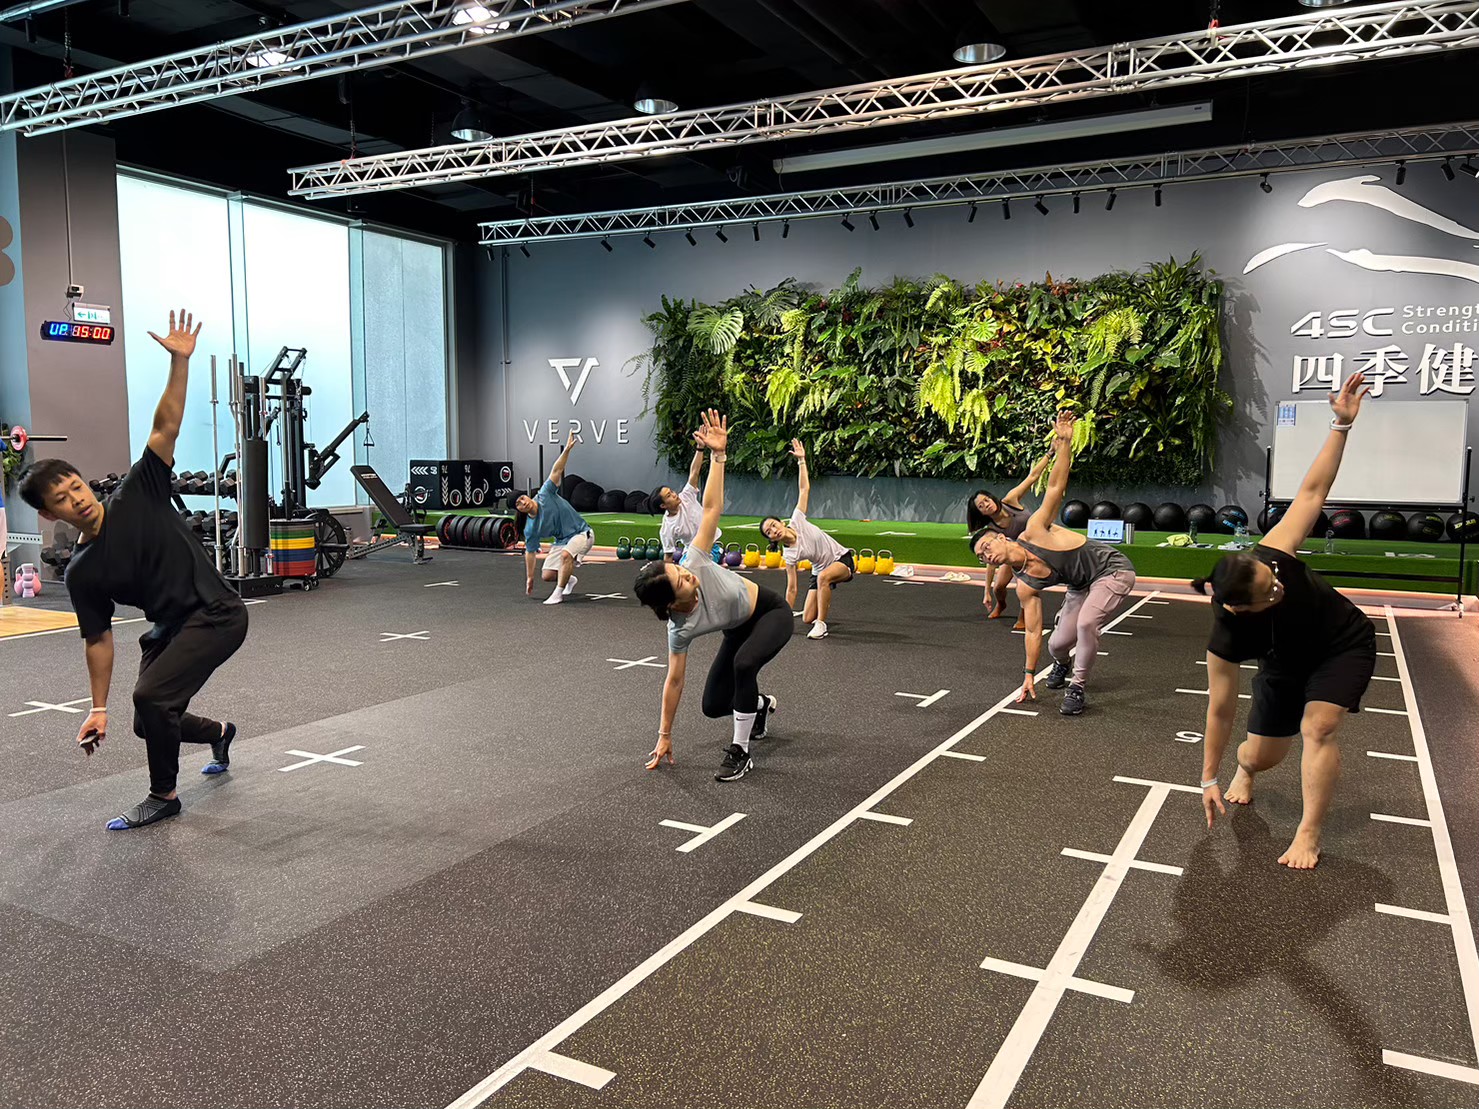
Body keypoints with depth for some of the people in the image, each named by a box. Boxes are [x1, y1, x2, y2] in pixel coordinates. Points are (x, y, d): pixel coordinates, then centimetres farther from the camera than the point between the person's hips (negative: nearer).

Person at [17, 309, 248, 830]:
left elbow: (165, 428, -13)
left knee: (151, 696, -21)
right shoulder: (81, 573, 0)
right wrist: (98, 708, 4)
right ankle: (218, 735, 46)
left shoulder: (137, 495, -9)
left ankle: (164, 795, 3)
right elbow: (98, 639, 5)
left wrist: (180, 361, -23)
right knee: (151, 723, 11)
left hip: (217, 615, -6)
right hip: (169, 628, 6)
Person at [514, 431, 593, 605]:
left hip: (581, 533, -5)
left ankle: (558, 593, -20)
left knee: (566, 554, -34)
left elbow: (556, 471, -18)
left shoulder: (544, 495, -14)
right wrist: (529, 578, 2)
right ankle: (569, 579, 33)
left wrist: (567, 449, -27)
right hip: (562, 540, 5)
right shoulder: (530, 529, -7)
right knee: (547, 576, -1)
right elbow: (530, 552, 1)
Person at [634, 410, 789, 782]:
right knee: (713, 706, 1)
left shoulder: (694, 560, -31)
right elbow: (674, 680, -18)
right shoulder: (681, 628, -28)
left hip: (772, 613, -2)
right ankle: (762, 704, 37)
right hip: (741, 628, 2)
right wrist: (664, 736, -15)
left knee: (743, 663, -30)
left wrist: (718, 455, -38)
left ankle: (740, 752, -13)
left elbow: (711, 508, -29)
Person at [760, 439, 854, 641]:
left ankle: (821, 625, -25)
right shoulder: (789, 555, -13)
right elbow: (791, 588, -9)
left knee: (823, 577, -38)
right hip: (820, 569, 3)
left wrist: (801, 461, -17)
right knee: (807, 618, -2)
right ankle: (824, 603, 35)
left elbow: (804, 489, -11)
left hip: (842, 559, -3)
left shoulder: (797, 520, -15)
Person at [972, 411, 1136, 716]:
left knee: (1087, 622, -29)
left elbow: (1056, 485, -22)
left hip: (1113, 569, -5)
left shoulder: (1034, 530, -20)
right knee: (1058, 643, -1)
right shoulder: (1025, 586, -10)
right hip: (1081, 586, 5)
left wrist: (1064, 442, -32)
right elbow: (1033, 631, -6)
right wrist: (1029, 675, -6)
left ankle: (1077, 687, -11)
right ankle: (1062, 664, 39)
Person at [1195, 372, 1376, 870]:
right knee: (1260, 755, 6)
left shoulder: (1271, 557, -35)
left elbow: (1312, 491, -24)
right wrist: (1209, 779, -18)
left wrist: (1342, 423, -31)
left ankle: (1308, 835, -9)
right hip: (1288, 665, 0)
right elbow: (1219, 710, -25)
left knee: (1317, 726, -22)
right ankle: (1243, 771, 47)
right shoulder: (1228, 636, -35)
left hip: (1345, 646, 0)